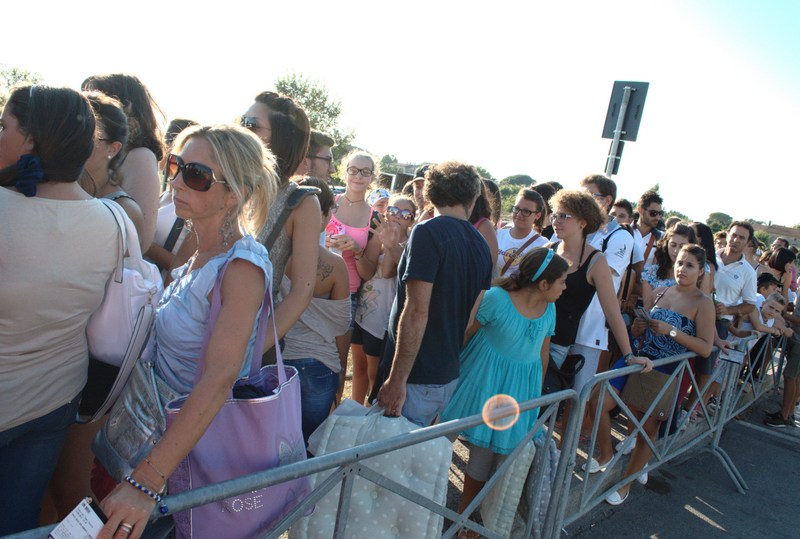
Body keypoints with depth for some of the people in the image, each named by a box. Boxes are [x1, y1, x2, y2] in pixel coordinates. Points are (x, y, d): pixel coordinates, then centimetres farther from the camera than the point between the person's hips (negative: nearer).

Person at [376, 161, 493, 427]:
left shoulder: (428, 232, -15)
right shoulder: (481, 245, 7)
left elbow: (416, 314, -21)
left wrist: (397, 380, -17)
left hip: (418, 380, -7)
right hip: (450, 376, 7)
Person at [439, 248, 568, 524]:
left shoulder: (549, 309, -2)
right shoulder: (496, 298, -19)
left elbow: (543, 351, 10)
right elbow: (465, 333, -11)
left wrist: (536, 389, 17)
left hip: (521, 385, 4)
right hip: (485, 376, -4)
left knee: (486, 450, 10)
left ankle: (464, 512, 29)